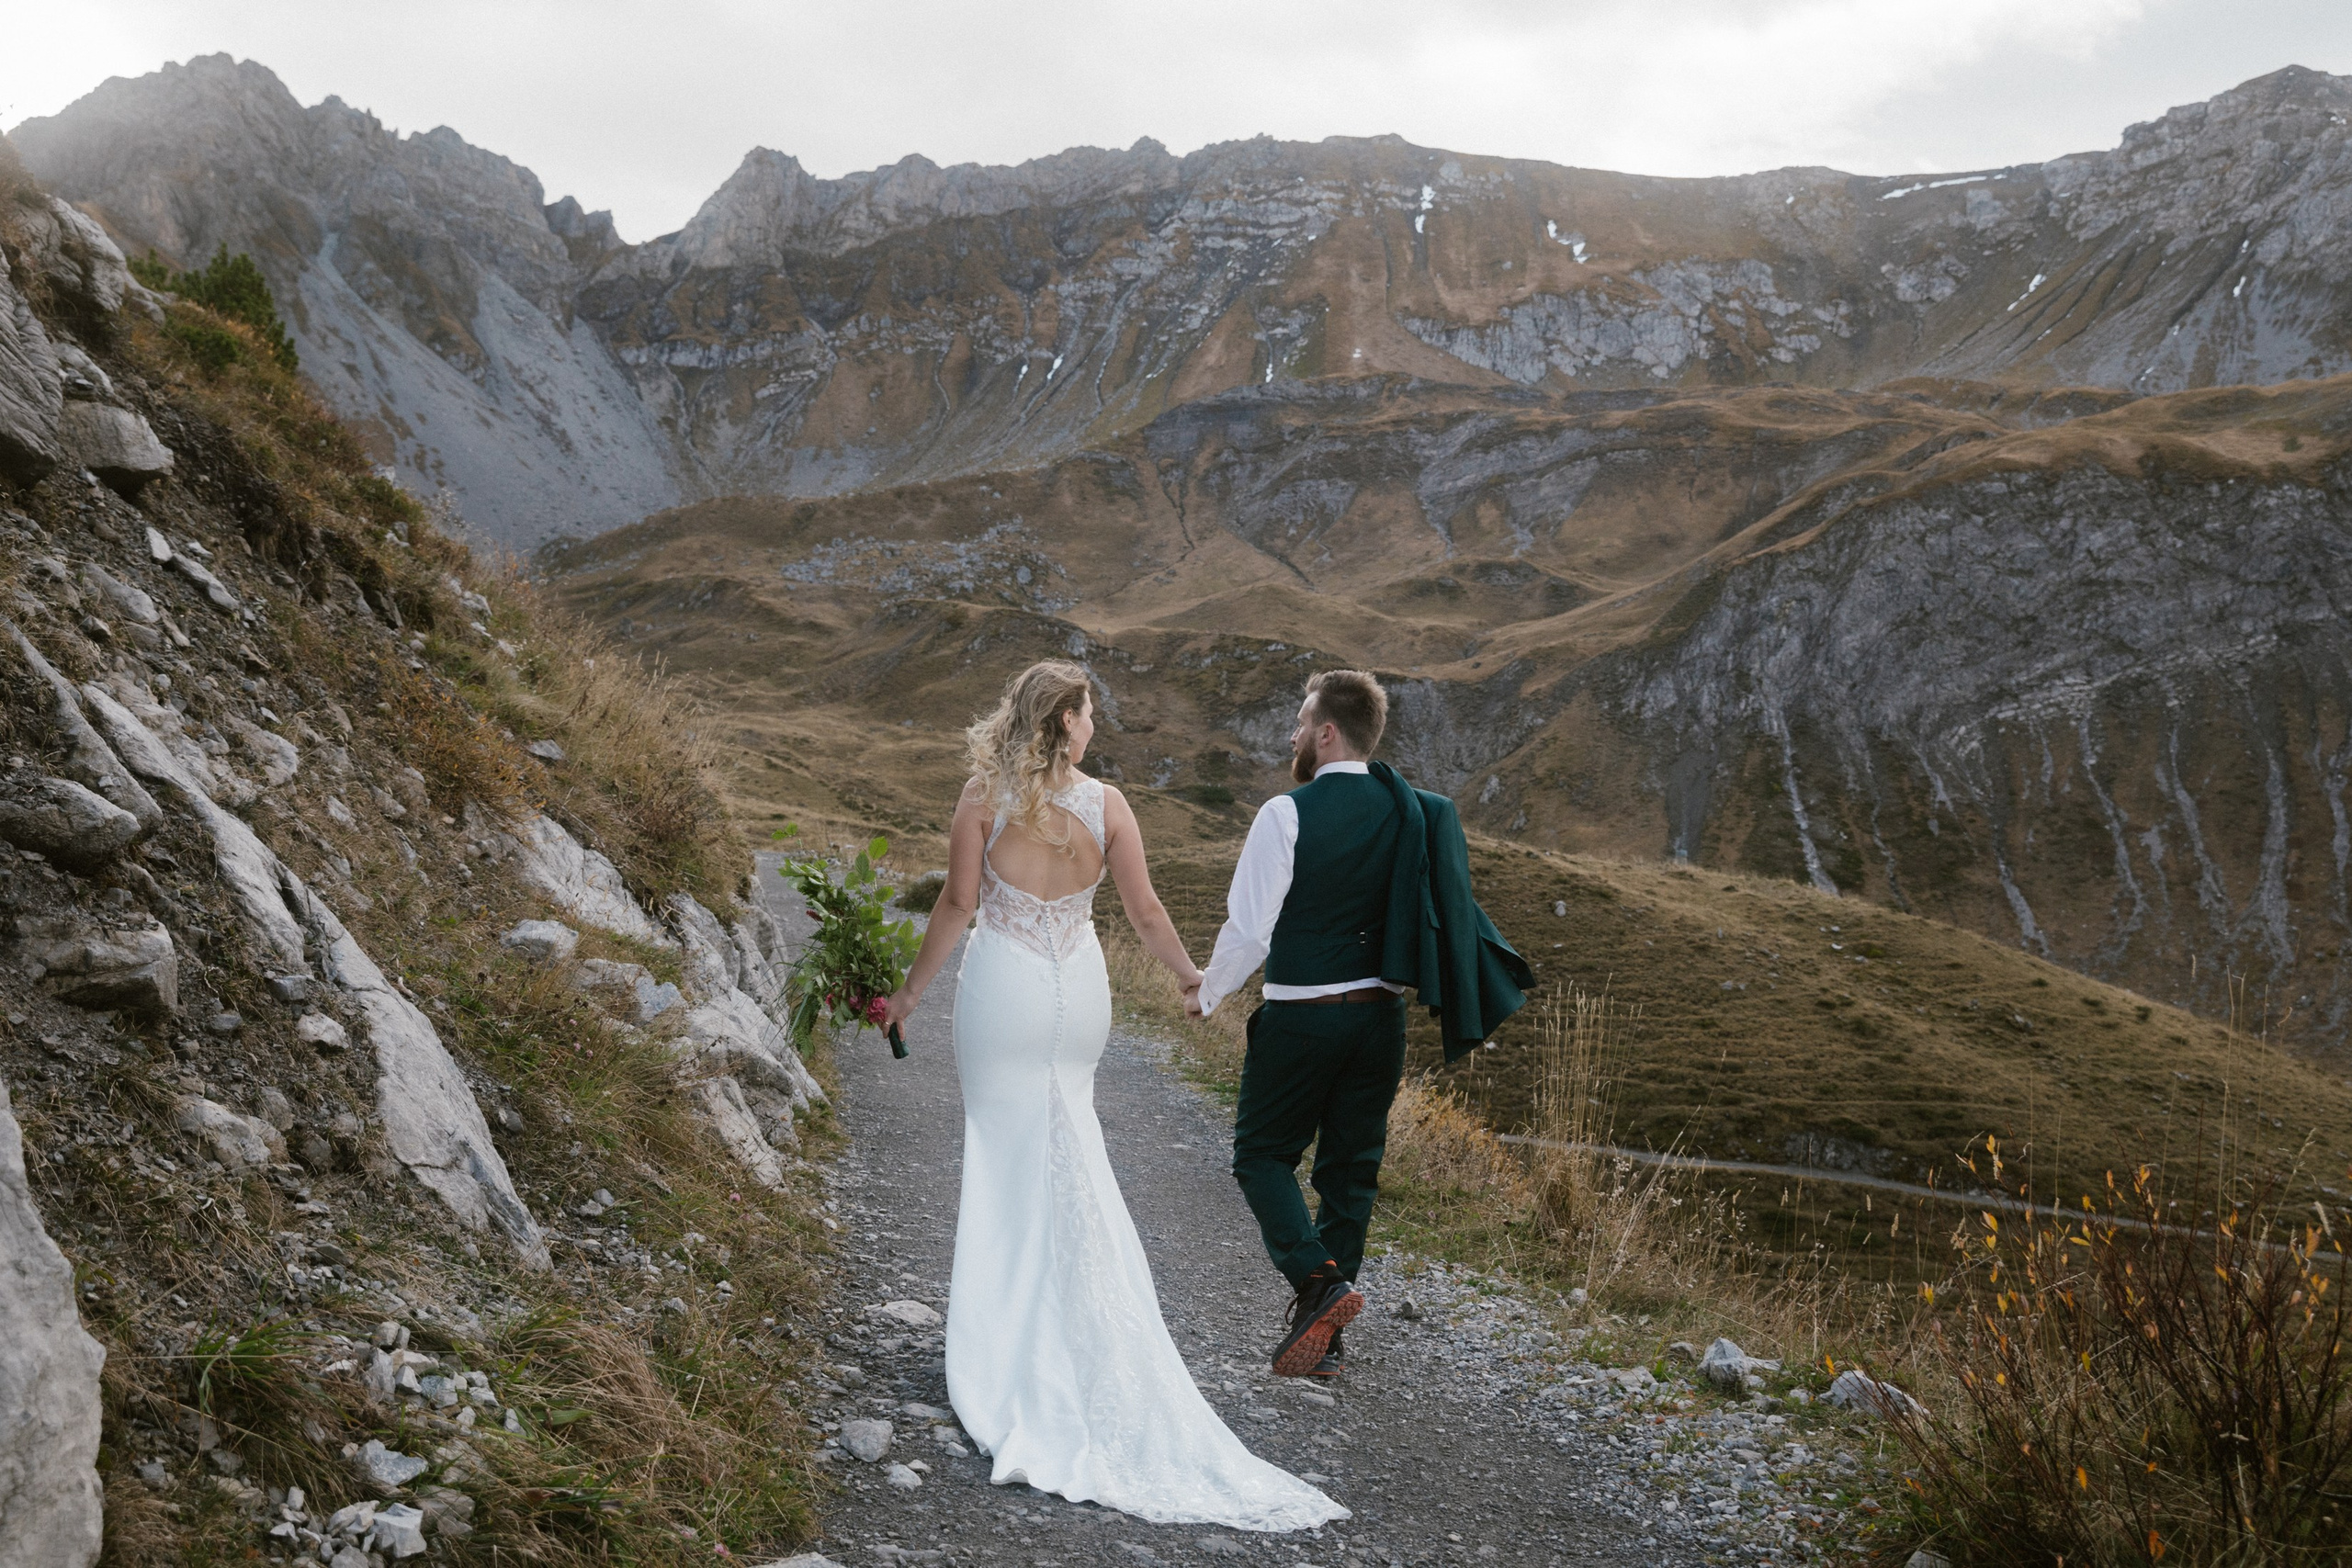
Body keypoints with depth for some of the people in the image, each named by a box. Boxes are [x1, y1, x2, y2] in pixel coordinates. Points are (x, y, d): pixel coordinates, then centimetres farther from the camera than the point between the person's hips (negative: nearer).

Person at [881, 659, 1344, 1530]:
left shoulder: (985, 797, -9)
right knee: (1072, 1155, 17)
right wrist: (1193, 978, 14)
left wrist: (912, 991, 2)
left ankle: (1003, 1334, 11)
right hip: (1079, 987, 2)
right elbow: (1145, 914, -1)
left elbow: (957, 904, -9)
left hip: (1003, 985, -2)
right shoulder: (1107, 803, -5)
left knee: (1004, 1148, 7)